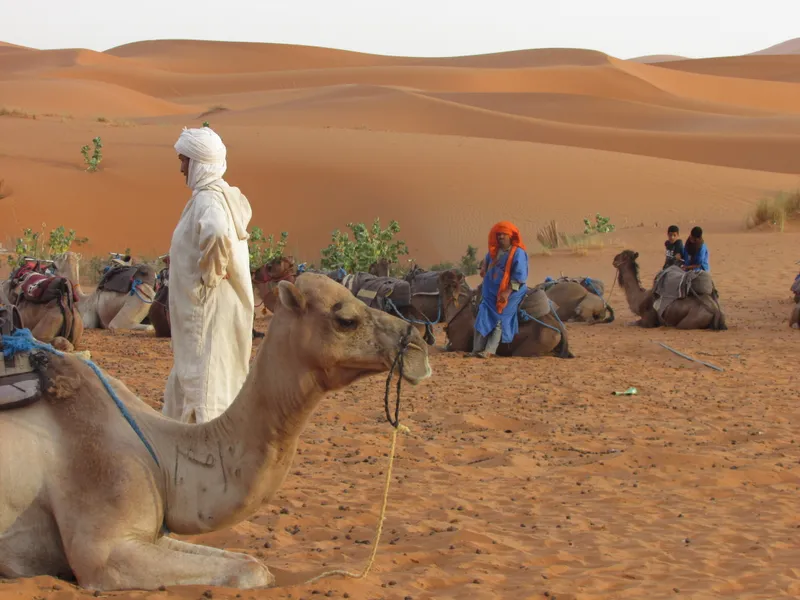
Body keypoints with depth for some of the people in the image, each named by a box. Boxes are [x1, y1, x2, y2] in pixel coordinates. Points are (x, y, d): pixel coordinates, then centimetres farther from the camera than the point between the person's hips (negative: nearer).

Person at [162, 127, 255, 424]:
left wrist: (209, 276, -26)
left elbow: (216, 233, -40)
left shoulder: (207, 199, -18)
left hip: (208, 307, -10)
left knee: (204, 379, -5)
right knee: (186, 377, 19)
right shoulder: (230, 197, 11)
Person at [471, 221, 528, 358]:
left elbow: (519, 276, -18)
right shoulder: (494, 251, 8)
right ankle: (477, 349, -4)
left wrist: (507, 292, -23)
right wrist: (483, 268, 13)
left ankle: (489, 350, -10)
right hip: (491, 291, 6)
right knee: (483, 317, -3)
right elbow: (487, 259, 33)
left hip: (510, 292, -6)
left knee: (499, 320, -7)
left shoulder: (518, 253, -13)